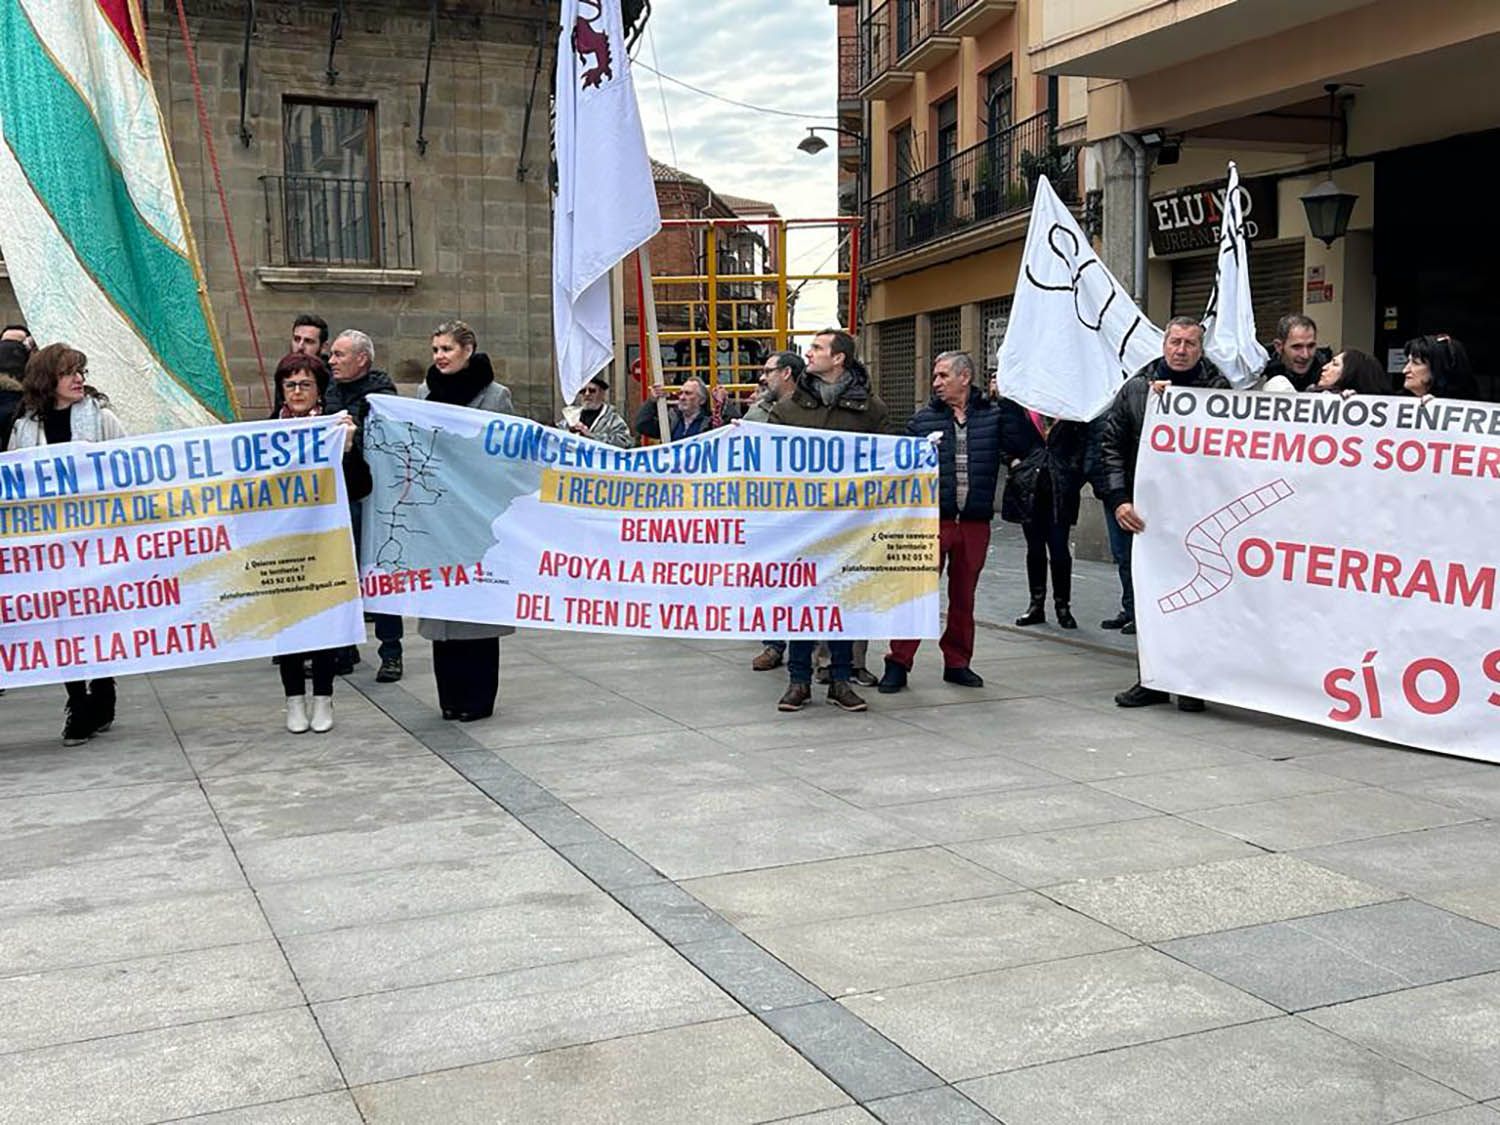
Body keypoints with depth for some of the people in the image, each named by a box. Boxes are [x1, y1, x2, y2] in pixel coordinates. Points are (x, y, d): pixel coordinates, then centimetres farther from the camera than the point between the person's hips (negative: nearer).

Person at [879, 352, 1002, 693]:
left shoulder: (993, 415, 6)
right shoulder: (923, 419, 6)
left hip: (975, 522, 1)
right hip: (932, 520, -1)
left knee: (964, 594, 11)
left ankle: (957, 662, 24)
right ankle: (898, 663, 3)